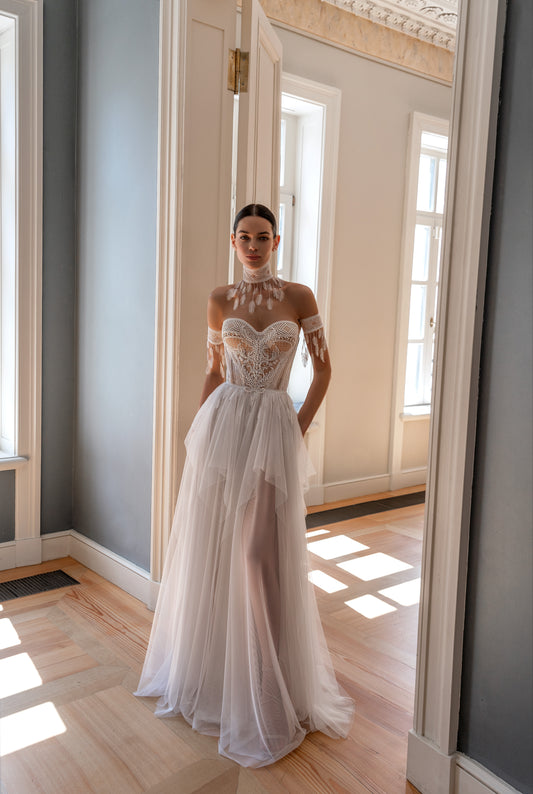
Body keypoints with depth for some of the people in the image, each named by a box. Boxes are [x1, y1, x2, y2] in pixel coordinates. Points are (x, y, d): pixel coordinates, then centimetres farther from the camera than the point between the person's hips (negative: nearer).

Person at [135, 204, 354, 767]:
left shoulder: (299, 297, 1)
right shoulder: (220, 300, 6)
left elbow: (323, 369, 5)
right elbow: (213, 371, 12)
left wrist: (300, 425, -2)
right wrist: (198, 431, 8)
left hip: (274, 429, -1)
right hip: (223, 425, 2)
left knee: (266, 554, 3)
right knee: (212, 548, 8)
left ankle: (268, 687, 24)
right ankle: (208, 671, 31)